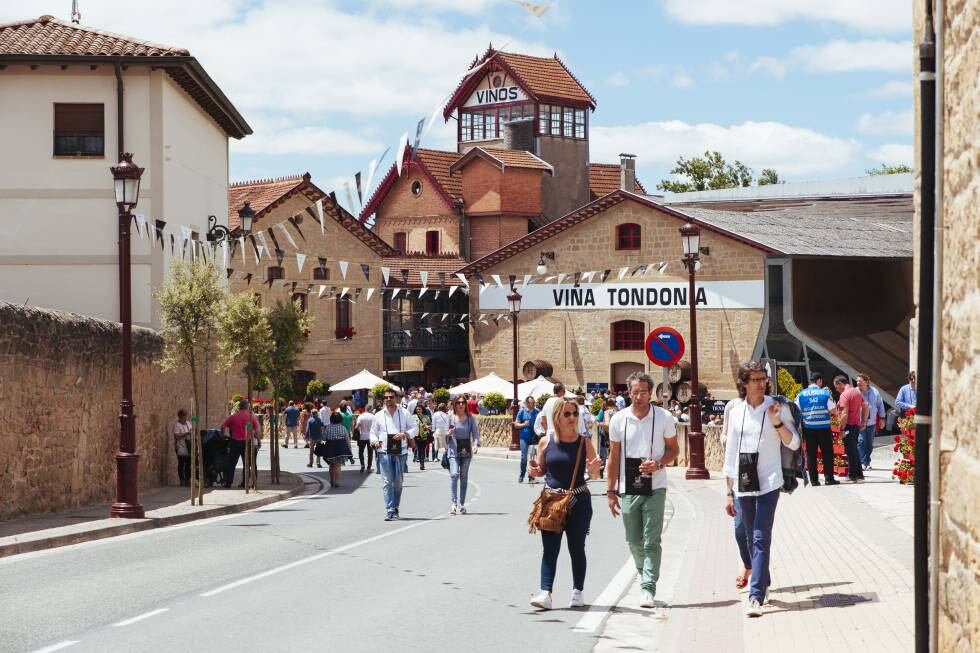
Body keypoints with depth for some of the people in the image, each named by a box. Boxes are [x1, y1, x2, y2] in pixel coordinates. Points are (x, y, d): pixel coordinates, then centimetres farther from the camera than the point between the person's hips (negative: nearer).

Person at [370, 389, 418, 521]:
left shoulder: (404, 413, 8)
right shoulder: (379, 415, 10)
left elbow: (414, 428, 8)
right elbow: (373, 432, 14)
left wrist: (405, 434, -12)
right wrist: (375, 441, -7)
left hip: (400, 451, 1)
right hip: (384, 452, -1)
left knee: (398, 481, 5)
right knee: (387, 481, -10)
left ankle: (395, 509, 17)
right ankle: (389, 511, -15)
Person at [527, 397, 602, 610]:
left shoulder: (584, 443, 0)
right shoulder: (546, 442, 2)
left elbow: (594, 475, 4)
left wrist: (594, 470, -18)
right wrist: (534, 471, -8)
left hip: (579, 502, 0)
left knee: (576, 548, 9)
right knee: (549, 548, -3)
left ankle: (577, 592, 19)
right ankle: (545, 593, -7)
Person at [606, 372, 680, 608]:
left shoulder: (664, 418, -3)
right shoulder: (619, 420, 1)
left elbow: (674, 449, 7)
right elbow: (614, 457, 7)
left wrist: (658, 464, -14)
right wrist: (610, 491, 6)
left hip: (655, 488, -2)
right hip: (628, 489, 2)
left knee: (652, 541, -8)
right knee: (634, 541, 10)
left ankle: (648, 588, -9)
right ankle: (645, 576, 33)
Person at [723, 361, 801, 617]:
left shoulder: (777, 408, 0)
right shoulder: (736, 412, 8)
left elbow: (794, 444, 1)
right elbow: (731, 454, 12)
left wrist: (777, 422, -15)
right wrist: (729, 492, 11)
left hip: (768, 483, -4)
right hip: (743, 484, 4)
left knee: (761, 538, -12)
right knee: (753, 537, 12)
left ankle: (756, 597, -17)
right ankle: (763, 584, 30)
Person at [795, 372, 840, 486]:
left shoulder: (801, 394, 2)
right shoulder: (825, 392, -4)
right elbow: (833, 410, -5)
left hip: (808, 428, 2)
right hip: (824, 428, -2)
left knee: (811, 454, 6)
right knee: (827, 453, 7)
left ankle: (814, 479, 5)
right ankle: (829, 478, 6)